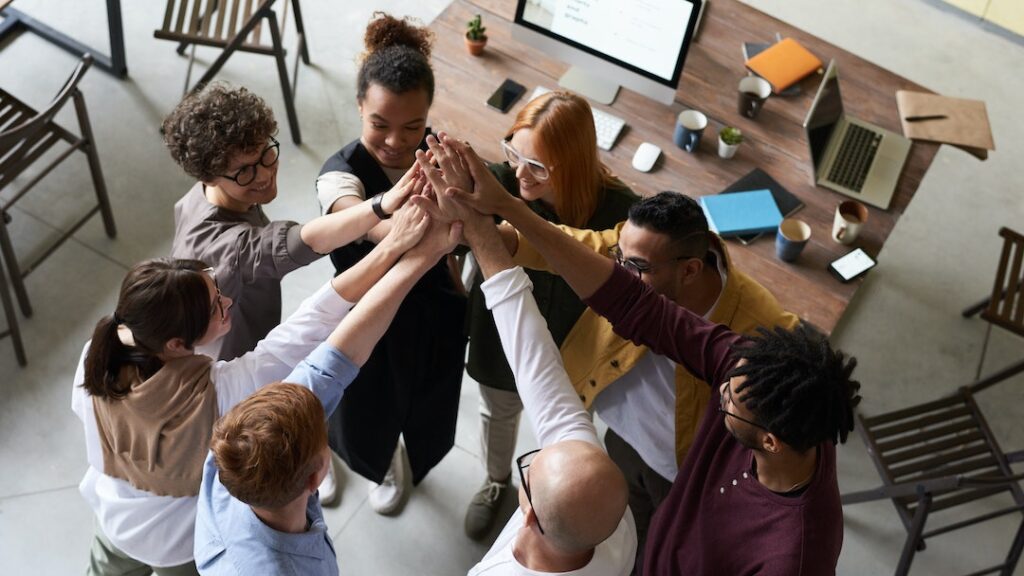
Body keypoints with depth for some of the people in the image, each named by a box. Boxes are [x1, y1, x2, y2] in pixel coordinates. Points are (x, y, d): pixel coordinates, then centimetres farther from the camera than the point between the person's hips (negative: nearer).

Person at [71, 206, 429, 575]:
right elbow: (315, 322, -46)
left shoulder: (96, 358, -31)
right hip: (183, 543, -3)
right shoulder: (219, 391, -44)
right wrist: (393, 245, -48)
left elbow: (85, 411, -8)